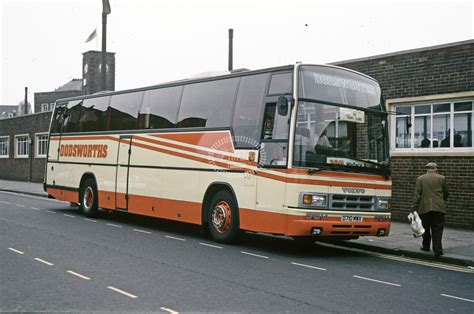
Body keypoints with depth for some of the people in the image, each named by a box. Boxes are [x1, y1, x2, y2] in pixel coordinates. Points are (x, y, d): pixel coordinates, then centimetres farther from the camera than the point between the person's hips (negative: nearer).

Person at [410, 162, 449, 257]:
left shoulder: (420, 179, 2)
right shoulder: (442, 178, 3)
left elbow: (417, 194, -5)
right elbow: (446, 193, 11)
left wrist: (414, 207, -5)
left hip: (424, 207, 0)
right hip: (439, 208, 0)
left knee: (426, 228, 14)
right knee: (437, 229, 0)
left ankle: (426, 246, 26)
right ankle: (437, 250, -5)